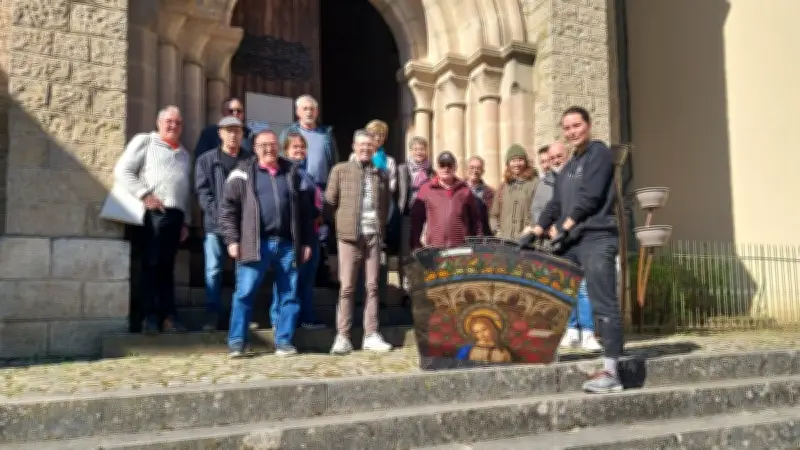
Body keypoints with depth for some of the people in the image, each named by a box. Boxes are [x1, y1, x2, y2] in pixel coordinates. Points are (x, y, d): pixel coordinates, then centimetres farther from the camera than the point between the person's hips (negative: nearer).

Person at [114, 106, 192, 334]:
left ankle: (169, 316, 7)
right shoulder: (144, 140, 9)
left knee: (167, 266, 6)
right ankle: (151, 316, -1)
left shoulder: (184, 154, 25)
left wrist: (186, 221, 16)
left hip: (176, 214, 5)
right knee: (152, 265, -5)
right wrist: (145, 194, -11)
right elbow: (122, 171, -1)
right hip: (152, 213, -5)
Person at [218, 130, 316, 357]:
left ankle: (284, 341, 15)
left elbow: (307, 209, 13)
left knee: (288, 294, 5)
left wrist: (307, 242, 8)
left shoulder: (294, 172, 12)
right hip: (256, 244, -2)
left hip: (288, 245, 2)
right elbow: (228, 208, 3)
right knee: (245, 292, -3)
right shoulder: (243, 172, 6)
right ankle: (237, 341, 7)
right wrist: (232, 239, -5)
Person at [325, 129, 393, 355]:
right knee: (347, 287, -2)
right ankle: (342, 336, 1)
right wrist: (341, 224, 2)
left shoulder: (381, 175, 13)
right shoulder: (340, 170, 4)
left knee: (372, 286, 4)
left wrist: (380, 227, 10)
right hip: (349, 236, -3)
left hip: (374, 236, 3)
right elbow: (330, 203, 4)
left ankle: (371, 335, 9)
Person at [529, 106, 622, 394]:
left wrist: (565, 225, -10)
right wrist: (536, 230, 9)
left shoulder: (599, 152, -1)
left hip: (597, 239, -9)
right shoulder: (569, 166, 24)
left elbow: (590, 195, -12)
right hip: (571, 241, 9)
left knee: (603, 305, -9)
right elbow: (556, 203, 20)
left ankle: (610, 373, -8)